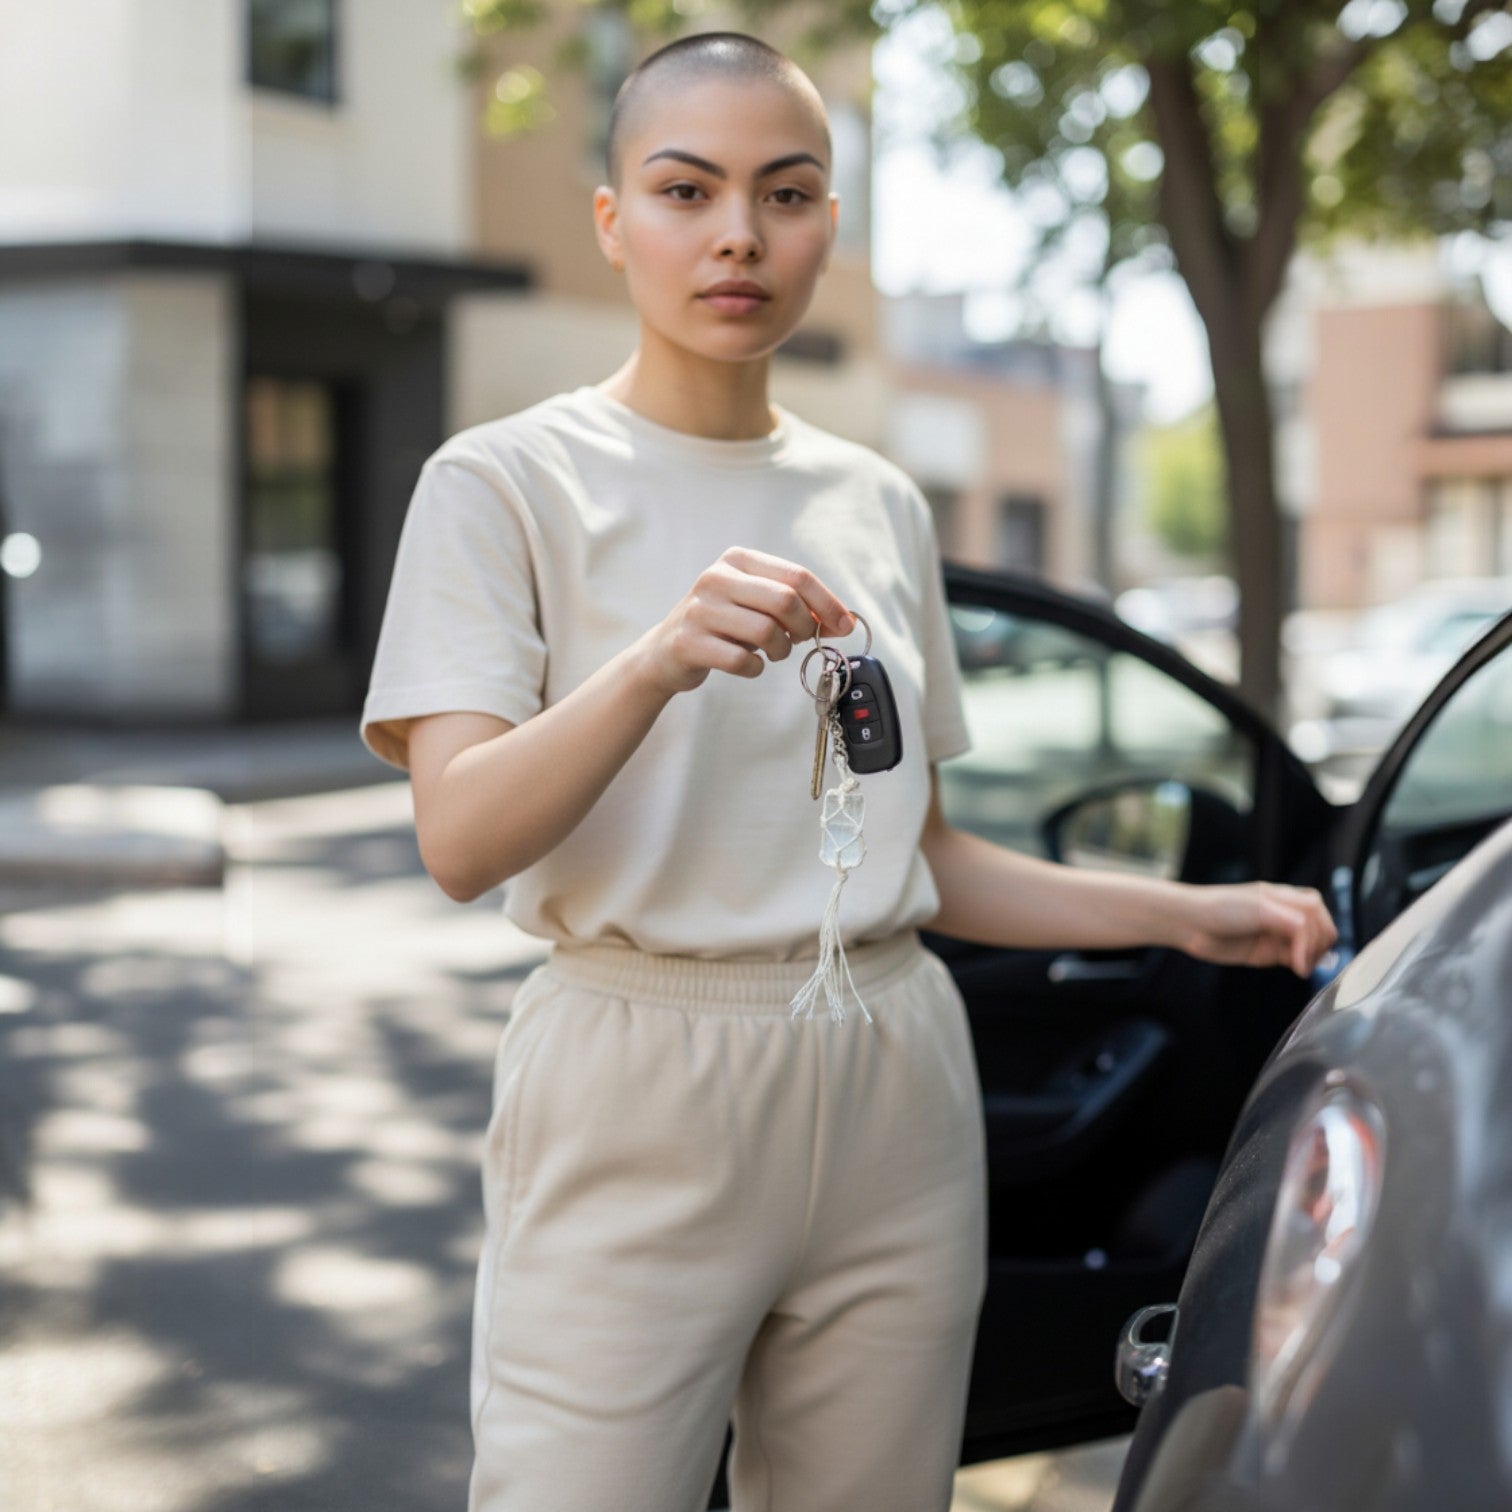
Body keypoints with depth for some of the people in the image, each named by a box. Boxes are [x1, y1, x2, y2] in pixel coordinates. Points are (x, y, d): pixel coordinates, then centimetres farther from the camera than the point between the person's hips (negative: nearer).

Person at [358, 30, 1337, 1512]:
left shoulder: (881, 502, 12)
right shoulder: (505, 482, -3)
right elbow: (458, 843, -15)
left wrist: (1184, 914, 9)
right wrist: (662, 660, -30)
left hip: (894, 1094, 4)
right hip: (635, 1105, -4)